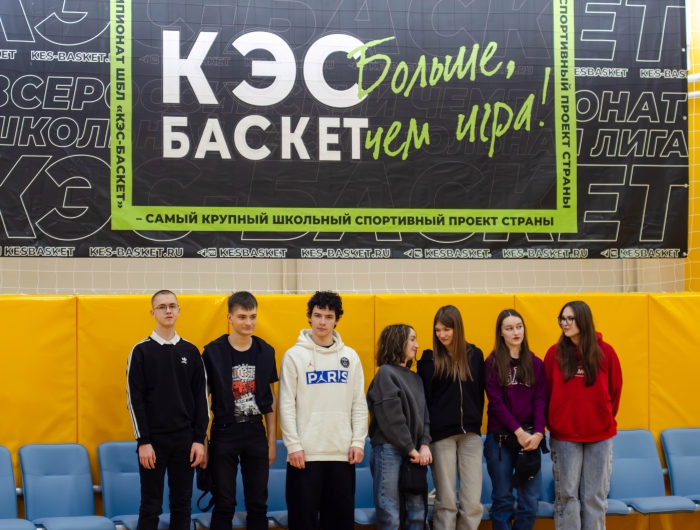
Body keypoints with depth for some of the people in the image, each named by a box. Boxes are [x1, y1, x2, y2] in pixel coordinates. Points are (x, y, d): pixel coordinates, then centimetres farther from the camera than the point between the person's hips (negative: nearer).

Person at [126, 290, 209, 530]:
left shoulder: (191, 351, 6)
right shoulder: (141, 351, -2)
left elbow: (201, 398, 6)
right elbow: (135, 399, -5)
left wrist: (199, 438, -1)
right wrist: (143, 441, -11)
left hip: (185, 439, 3)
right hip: (154, 439, -3)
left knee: (182, 504, 7)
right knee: (151, 506, 1)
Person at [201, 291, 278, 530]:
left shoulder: (266, 351, 3)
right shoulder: (213, 352, -6)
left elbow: (270, 398, 9)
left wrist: (272, 439, 6)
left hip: (256, 433, 3)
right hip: (224, 433, -3)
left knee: (258, 503, 8)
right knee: (224, 504, 3)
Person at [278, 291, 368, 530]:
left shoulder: (350, 356, 8)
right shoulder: (295, 355, -1)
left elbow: (359, 404, 8)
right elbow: (286, 405, -5)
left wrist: (358, 441, -1)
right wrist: (293, 445, -11)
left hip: (342, 453, 3)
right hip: (306, 452, -3)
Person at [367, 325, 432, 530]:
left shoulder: (415, 378, 15)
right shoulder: (386, 373, -5)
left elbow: (424, 414, 11)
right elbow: (391, 418, -11)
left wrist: (424, 445, -5)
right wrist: (411, 448, -10)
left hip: (413, 453, 7)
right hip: (389, 451, -7)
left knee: (417, 512, 7)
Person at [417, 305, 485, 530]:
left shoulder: (475, 355, 7)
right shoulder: (430, 359, 0)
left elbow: (480, 394, 11)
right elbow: (424, 399, -2)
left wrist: (476, 423, 5)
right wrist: (427, 433, -6)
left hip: (470, 434, 2)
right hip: (442, 435, -2)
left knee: (473, 501, -1)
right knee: (446, 500, 2)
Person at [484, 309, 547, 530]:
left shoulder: (535, 363, 8)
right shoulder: (493, 363, 0)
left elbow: (540, 400, 2)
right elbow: (496, 402, -6)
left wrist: (538, 432, -13)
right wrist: (518, 431, -14)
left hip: (529, 437, 2)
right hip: (500, 438, -2)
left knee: (530, 500, 1)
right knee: (503, 498, 4)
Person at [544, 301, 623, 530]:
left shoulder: (605, 352, -2)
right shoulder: (555, 353, -2)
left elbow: (615, 389, 7)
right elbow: (546, 392, 4)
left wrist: (606, 418, 10)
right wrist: (552, 423, 5)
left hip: (600, 434, 0)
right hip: (564, 435, 0)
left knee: (595, 494, 7)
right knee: (567, 494, 4)